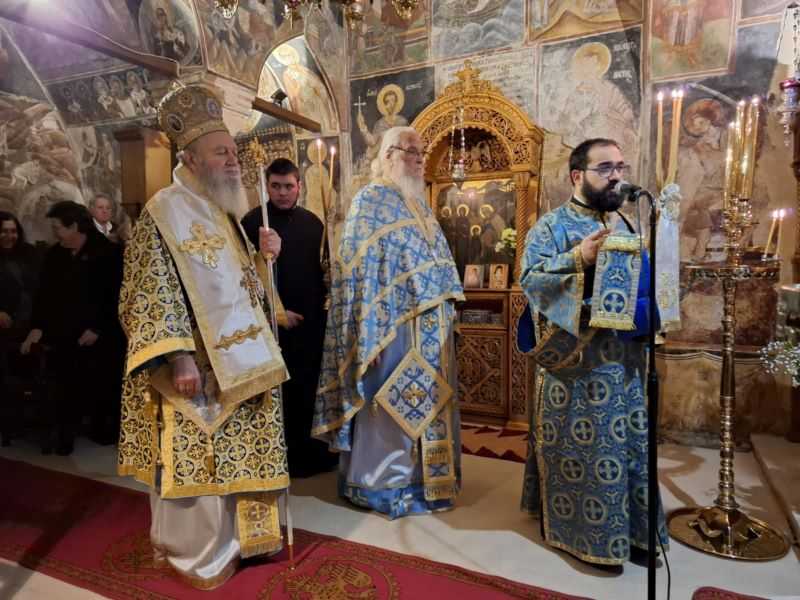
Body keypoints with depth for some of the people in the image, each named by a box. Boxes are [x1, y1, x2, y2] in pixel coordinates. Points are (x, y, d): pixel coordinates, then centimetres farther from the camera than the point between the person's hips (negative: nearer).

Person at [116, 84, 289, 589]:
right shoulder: (164, 212, -12)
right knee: (198, 460, 5)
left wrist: (262, 255, 1)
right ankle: (200, 553, 25)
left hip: (236, 360, 8)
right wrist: (179, 358, -24)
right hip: (197, 366, -8)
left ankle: (236, 534, 35)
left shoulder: (225, 211, 13)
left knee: (233, 455, 17)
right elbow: (153, 293, -18)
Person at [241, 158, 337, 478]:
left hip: (312, 320, 5)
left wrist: (321, 306, 7)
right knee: (282, 391, 5)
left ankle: (312, 450, 25)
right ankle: (288, 455, 19)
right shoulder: (252, 222, -5)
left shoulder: (312, 222, 10)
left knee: (311, 388, 10)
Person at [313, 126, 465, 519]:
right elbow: (361, 268, -16)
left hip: (428, 323, 9)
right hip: (394, 323, -9)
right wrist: (372, 330, -21)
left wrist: (449, 293, 13)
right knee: (391, 403, 0)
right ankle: (383, 485, 17)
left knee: (427, 400, 15)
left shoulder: (419, 202, 17)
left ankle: (424, 475, 31)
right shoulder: (370, 200, -8)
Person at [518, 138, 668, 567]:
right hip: (575, 359, -7)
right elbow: (528, 277, -18)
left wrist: (645, 308, 2)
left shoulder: (622, 223, 15)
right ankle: (578, 528, 21)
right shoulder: (552, 224, -6)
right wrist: (578, 258, -27)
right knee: (580, 445, 3)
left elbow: (640, 280, 21)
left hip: (622, 357, 7)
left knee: (628, 442, 14)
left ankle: (628, 527, 31)